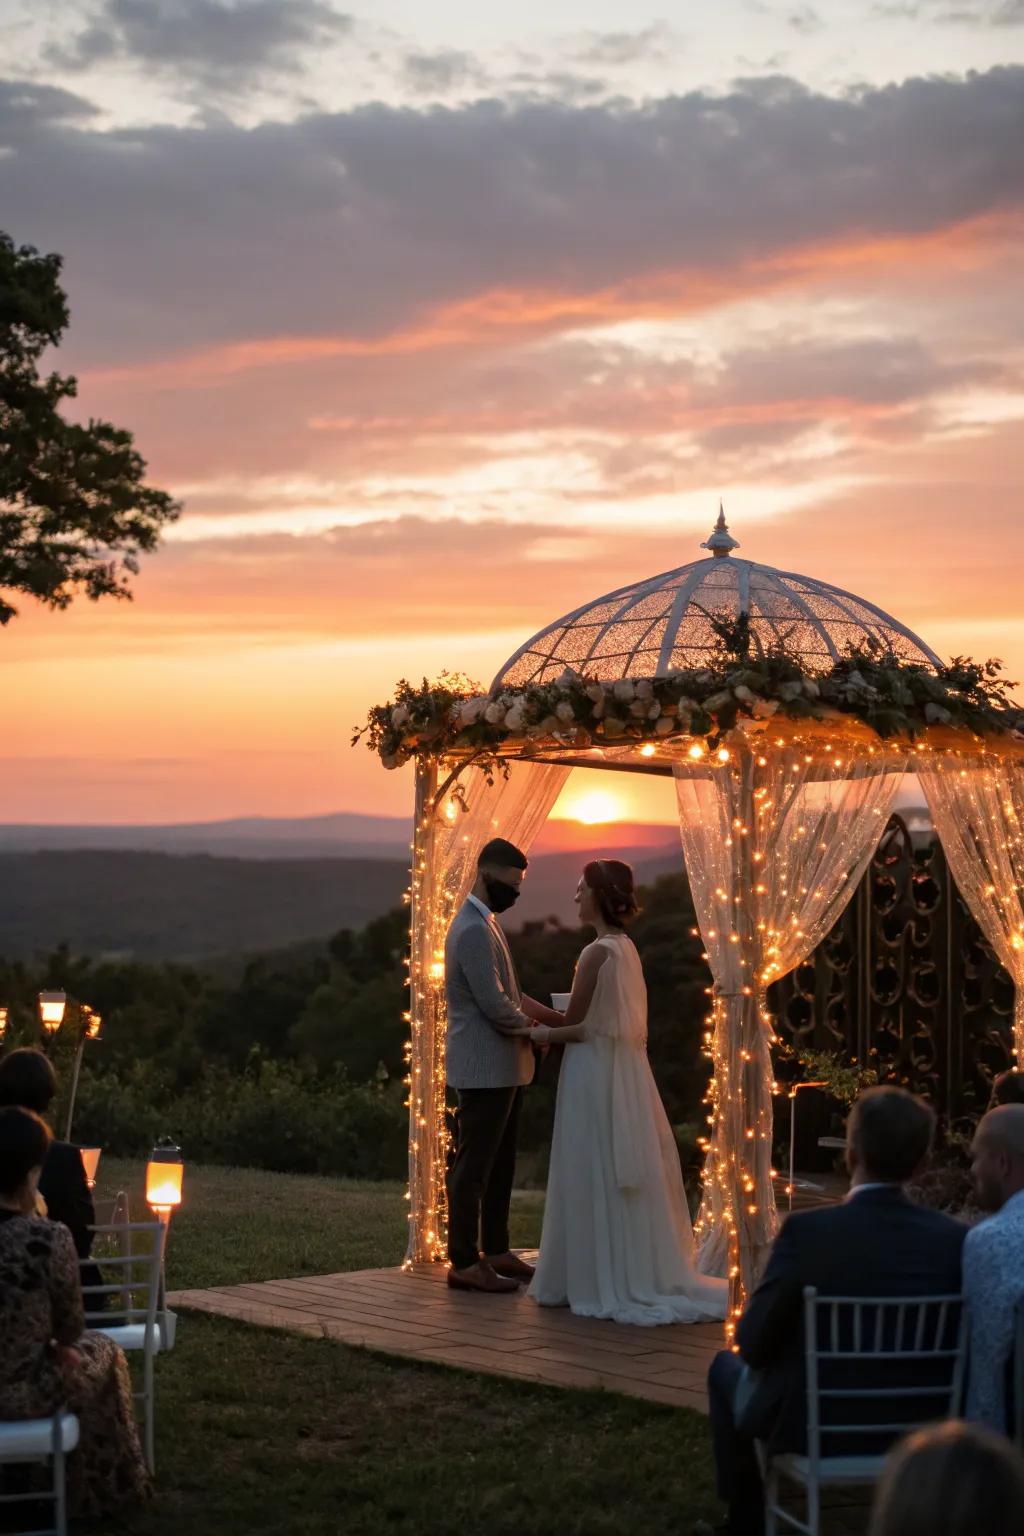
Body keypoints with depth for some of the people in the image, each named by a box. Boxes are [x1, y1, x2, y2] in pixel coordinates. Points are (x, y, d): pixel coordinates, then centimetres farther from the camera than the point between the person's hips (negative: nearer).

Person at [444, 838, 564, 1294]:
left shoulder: (485, 925, 16)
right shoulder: (473, 930, -18)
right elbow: (495, 1006, -21)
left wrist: (556, 1016, 9)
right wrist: (534, 1029, -5)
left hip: (502, 1069, 10)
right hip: (484, 1069, -10)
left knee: (500, 1165, 16)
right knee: (473, 1167, -4)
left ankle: (496, 1250, 24)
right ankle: (464, 1263, 1)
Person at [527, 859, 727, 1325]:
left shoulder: (597, 953, -17)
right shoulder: (626, 948, 10)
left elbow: (575, 1027, -14)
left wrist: (541, 1033, 4)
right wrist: (542, 1012, 16)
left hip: (595, 1076, -9)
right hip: (622, 1072, 9)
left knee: (596, 1181, -1)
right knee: (626, 1180, 12)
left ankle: (600, 1282, 6)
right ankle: (636, 1276, 18)